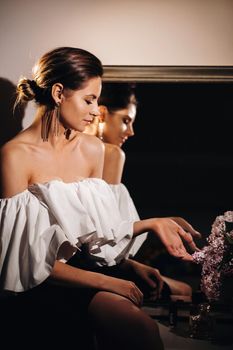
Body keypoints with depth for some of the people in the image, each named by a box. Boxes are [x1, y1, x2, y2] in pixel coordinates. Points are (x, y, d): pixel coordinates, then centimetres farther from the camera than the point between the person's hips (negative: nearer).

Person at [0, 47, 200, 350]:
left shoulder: (93, 149, 8)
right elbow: (28, 259, -12)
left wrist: (151, 223, 1)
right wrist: (105, 283, -17)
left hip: (88, 265, 5)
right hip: (46, 282, -5)